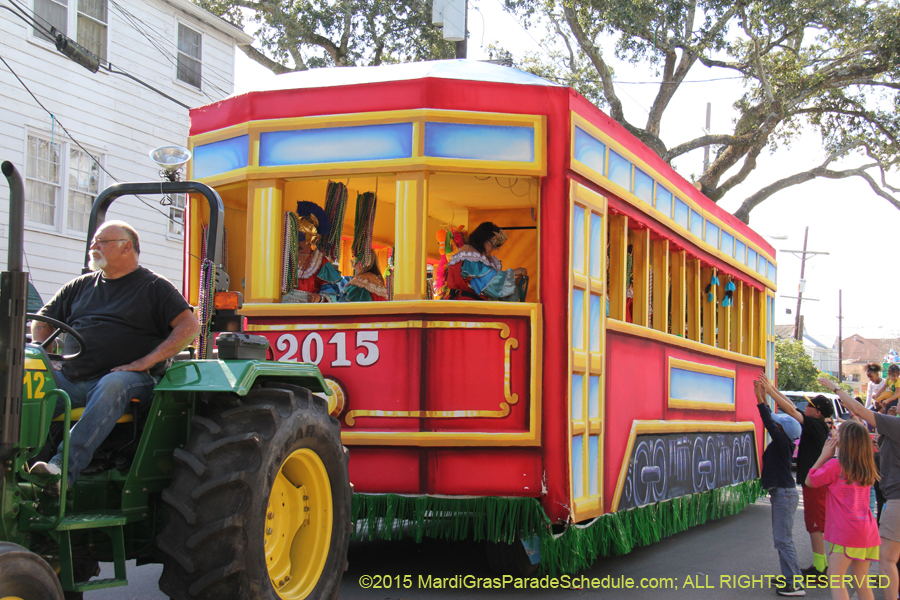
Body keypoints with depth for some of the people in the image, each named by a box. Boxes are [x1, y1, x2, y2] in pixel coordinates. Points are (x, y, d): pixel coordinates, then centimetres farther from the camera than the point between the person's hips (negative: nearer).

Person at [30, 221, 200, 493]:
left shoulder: (154, 287, 9)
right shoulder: (80, 286, 25)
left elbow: (190, 326, -4)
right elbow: (40, 324, 30)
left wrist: (146, 361, -13)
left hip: (127, 377, -5)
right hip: (70, 378, 5)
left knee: (112, 386, -40)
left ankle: (65, 466, -52)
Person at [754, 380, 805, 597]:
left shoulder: (782, 443, -14)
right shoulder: (780, 444, 9)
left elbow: (769, 424, -22)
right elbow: (770, 420, 18)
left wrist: (760, 399, -21)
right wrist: (763, 398, 17)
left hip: (784, 494, -10)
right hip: (781, 493, 10)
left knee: (783, 539, -11)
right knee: (781, 538, 16)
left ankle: (795, 584, -11)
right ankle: (790, 577, 24)